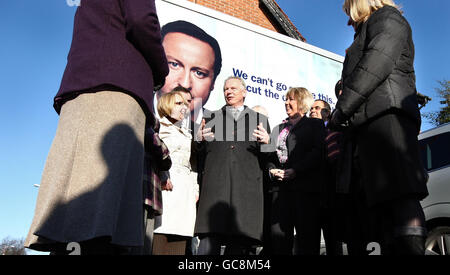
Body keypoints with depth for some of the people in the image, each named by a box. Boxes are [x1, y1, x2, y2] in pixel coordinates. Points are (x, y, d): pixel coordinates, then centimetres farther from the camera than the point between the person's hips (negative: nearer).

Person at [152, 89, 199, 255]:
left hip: (185, 190, 6)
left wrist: (195, 188, 17)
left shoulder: (187, 134, 28)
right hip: (165, 185, -6)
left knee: (178, 242, -2)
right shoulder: (158, 126, 7)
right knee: (161, 234, -16)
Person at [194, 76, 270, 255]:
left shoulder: (260, 119, 20)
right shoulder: (212, 118, 23)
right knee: (208, 242, -10)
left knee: (240, 244, -4)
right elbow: (202, 153, 17)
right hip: (215, 186, 1)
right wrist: (199, 140, -3)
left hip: (247, 188, 0)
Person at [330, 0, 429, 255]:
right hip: (372, 121, 9)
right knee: (386, 206, -3)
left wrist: (341, 110, -9)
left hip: (387, 113, -9)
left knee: (401, 198, -22)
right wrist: (342, 124, 18)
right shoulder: (371, 29, 38)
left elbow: (377, 64, -9)